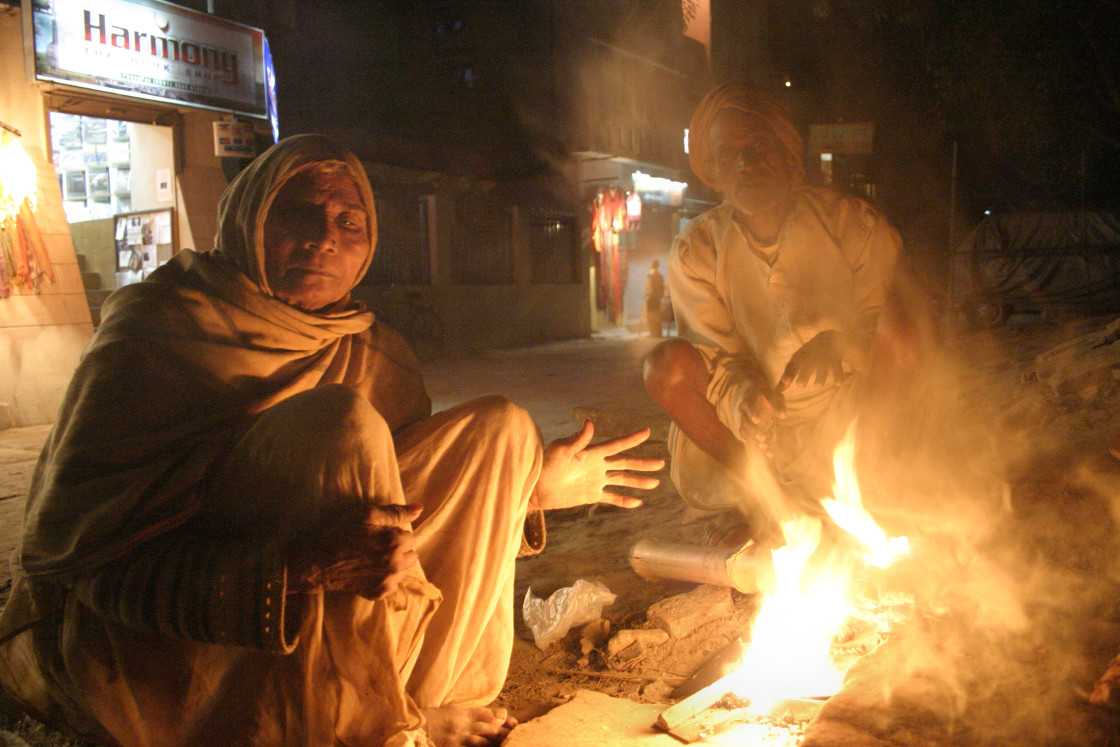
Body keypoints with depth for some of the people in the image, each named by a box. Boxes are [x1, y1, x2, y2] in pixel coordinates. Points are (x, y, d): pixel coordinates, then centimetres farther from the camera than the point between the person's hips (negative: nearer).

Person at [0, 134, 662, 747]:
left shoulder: (375, 355, 4)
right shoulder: (155, 326, -13)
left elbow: (413, 503, 14)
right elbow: (74, 547, -21)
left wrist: (531, 483, 5)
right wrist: (292, 566, -36)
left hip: (321, 631, 6)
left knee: (498, 427, -2)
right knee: (341, 420, -29)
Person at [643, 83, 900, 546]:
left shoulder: (852, 223, -7)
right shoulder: (696, 249, -7)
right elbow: (712, 348, -13)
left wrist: (840, 345, -28)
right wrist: (740, 392, -36)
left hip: (842, 407, 1)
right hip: (757, 409, -1)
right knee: (666, 365, -23)